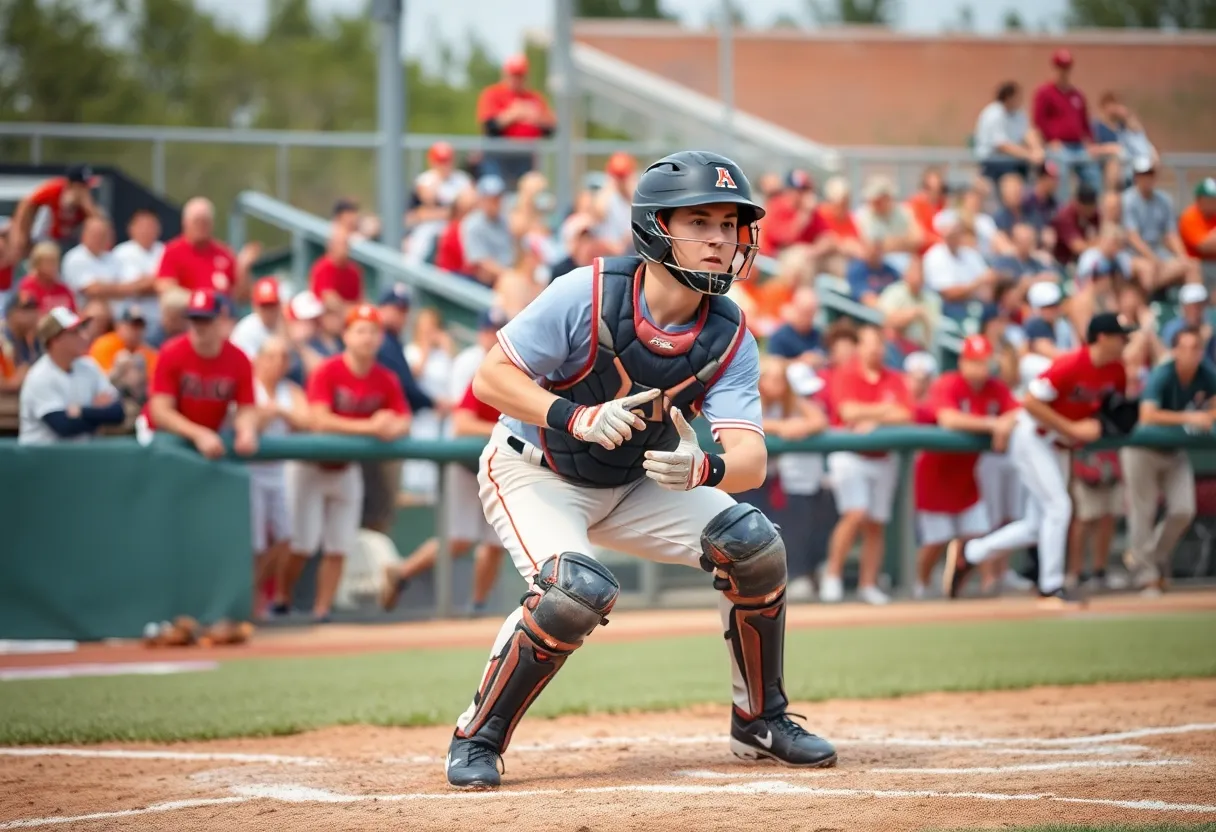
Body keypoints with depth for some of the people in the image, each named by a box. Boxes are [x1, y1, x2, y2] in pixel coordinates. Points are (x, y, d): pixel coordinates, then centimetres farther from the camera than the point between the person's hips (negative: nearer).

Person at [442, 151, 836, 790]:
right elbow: (491, 378, -23)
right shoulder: (587, 295, -26)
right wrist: (577, 418, -38)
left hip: (633, 485, 5)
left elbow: (751, 457, -25)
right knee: (579, 590, -31)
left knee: (754, 543, -13)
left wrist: (703, 469, -48)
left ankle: (760, 722, 8)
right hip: (533, 475, -5)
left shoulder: (730, 340, -15)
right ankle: (476, 739, -12)